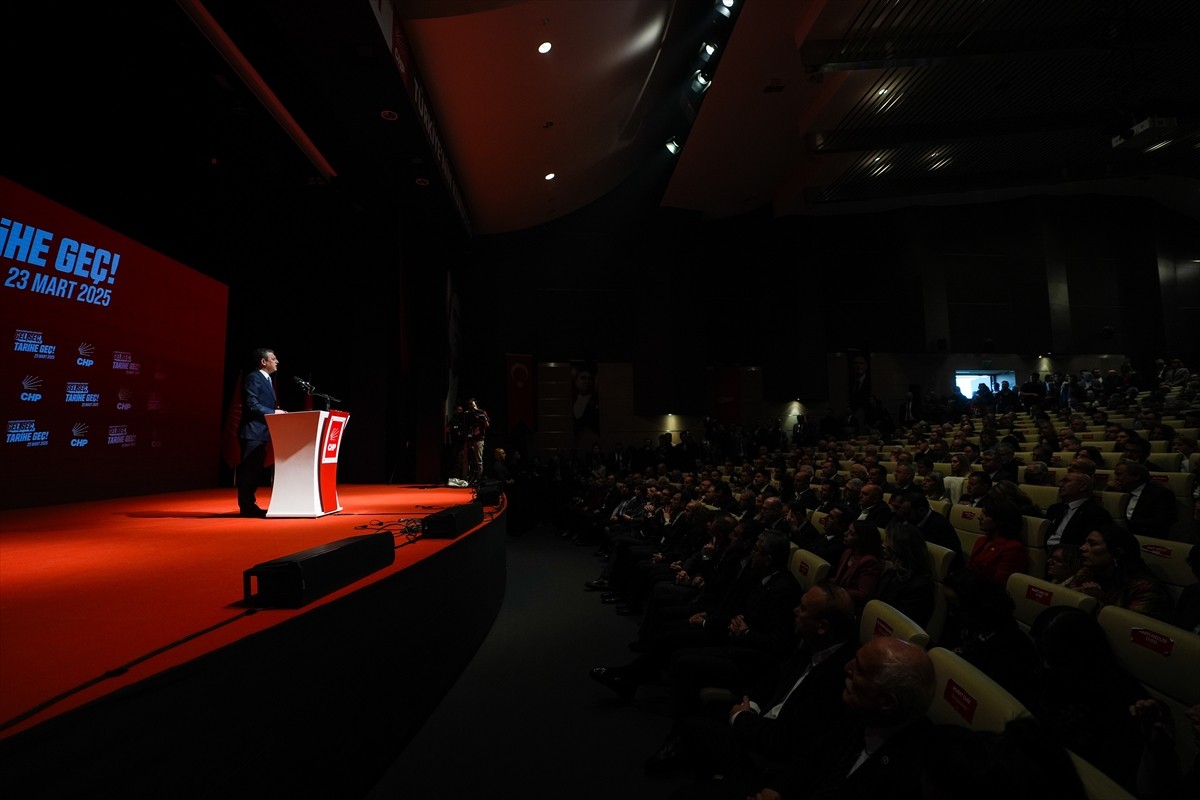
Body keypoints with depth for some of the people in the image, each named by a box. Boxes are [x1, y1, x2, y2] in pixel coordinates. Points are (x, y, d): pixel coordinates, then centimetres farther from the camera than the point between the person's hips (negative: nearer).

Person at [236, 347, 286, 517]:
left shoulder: (266, 380, 19)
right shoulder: (252, 378, -11)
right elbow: (252, 405, -20)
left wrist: (277, 411, 5)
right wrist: (274, 412, -16)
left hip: (261, 432, 10)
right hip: (253, 432, -10)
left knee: (256, 470, 13)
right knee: (249, 470, -5)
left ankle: (250, 505, 19)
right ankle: (246, 507, 0)